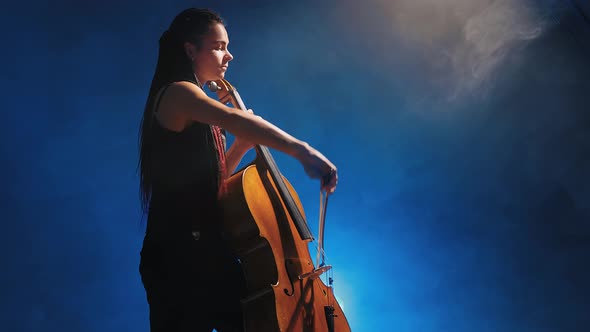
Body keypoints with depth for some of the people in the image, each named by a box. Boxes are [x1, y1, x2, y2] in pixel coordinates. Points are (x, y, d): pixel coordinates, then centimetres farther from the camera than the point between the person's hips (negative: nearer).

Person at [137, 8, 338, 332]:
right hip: (178, 252, -9)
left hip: (205, 246, 9)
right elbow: (232, 118, -34)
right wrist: (300, 149, -41)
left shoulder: (194, 105, 18)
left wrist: (243, 144, 5)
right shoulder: (178, 92, -12)